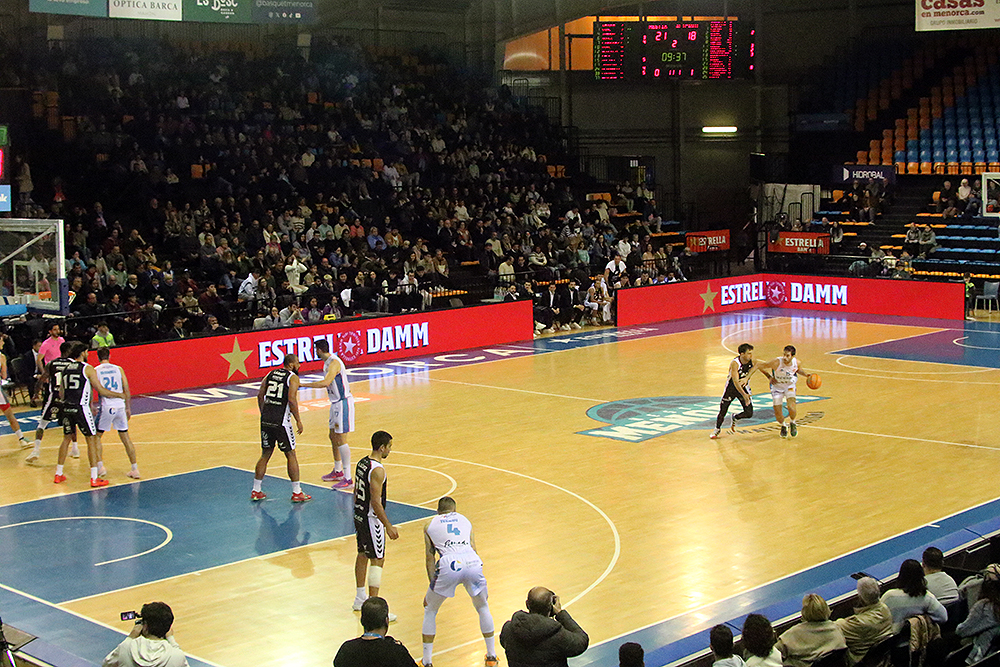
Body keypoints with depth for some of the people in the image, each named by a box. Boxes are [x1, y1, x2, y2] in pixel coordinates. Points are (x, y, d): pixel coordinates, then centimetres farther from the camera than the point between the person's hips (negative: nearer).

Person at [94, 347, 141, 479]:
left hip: (106, 408, -3)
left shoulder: (95, 371, 1)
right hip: (120, 406, 3)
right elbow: (127, 390, 7)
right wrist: (128, 408, 16)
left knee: (97, 436, 16)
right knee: (125, 437, 12)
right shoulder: (118, 369, 7)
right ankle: (135, 469, 11)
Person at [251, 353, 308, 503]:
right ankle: (297, 493, 7)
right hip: (281, 421, -6)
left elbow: (260, 395, 10)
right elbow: (291, 399, -15)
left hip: (266, 420, 6)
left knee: (265, 455, 16)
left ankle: (256, 491, 19)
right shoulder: (293, 377, -3)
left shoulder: (271, 374, 15)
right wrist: (298, 420, -8)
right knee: (291, 455, 4)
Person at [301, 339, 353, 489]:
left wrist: (302, 384, -35)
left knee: (341, 440, -10)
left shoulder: (334, 363, -21)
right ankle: (338, 472, 35)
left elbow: (326, 382, -36)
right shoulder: (328, 362, 11)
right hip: (336, 403, 10)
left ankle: (348, 480, -9)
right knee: (333, 437, 19)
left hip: (343, 403, -10)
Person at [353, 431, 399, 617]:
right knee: (377, 560, -5)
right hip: (371, 520, -10)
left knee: (363, 554, 20)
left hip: (359, 516, 10)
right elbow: (376, 503, -24)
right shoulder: (377, 470, -23)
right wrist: (389, 526, -19)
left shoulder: (362, 462, 6)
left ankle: (360, 598, 33)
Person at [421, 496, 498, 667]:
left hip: (449, 565, -2)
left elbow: (430, 558, 21)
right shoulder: (464, 520, 30)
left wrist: (432, 586, 24)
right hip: (473, 563, 2)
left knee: (430, 611, 20)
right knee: (483, 608, 28)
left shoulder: (430, 525, 25)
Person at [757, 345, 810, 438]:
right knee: (778, 413, -5)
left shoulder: (797, 363, -22)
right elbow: (761, 366, -19)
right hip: (777, 387, -1)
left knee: (791, 408, -23)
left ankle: (792, 423, 12)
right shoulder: (777, 363, -33)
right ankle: (783, 426, 31)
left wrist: (806, 374, -12)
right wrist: (769, 377, -18)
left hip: (790, 386, 1)